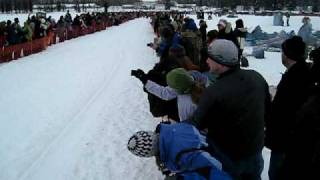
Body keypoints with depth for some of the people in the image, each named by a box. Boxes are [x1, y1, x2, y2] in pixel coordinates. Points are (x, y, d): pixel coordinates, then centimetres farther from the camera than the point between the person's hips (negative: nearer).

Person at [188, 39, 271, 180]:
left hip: (227, 155, -5)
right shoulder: (256, 77, -10)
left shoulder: (214, 92, -30)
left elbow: (197, 123, -19)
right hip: (256, 147, 6)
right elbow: (267, 108, 4)